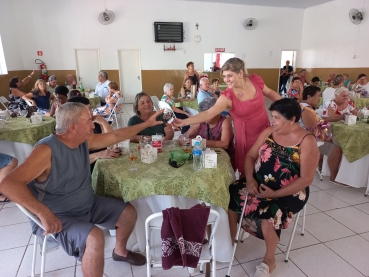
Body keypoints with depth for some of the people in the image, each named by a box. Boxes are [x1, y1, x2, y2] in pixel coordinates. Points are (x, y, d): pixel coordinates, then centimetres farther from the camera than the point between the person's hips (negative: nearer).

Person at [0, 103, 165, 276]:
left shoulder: (84, 141, -3)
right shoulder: (46, 150, -27)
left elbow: (115, 136, 7)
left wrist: (147, 124, 9)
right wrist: (43, 212, -44)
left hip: (89, 205, 8)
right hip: (58, 217, -8)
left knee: (129, 213, 9)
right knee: (95, 238, -34)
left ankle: (120, 251, 35)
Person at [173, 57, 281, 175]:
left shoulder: (255, 80, -12)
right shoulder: (227, 96, -22)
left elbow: (269, 93, 8)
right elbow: (208, 114, -32)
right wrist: (184, 122, -43)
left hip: (266, 130, 4)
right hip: (246, 136, -3)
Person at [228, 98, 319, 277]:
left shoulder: (307, 141, -11)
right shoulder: (268, 132, 4)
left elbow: (306, 179, -15)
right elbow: (250, 156, 7)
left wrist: (275, 194, -20)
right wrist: (249, 179, -11)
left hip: (289, 193, -5)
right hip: (259, 184, 5)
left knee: (268, 216, -31)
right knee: (230, 196, -17)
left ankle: (269, 260, 2)